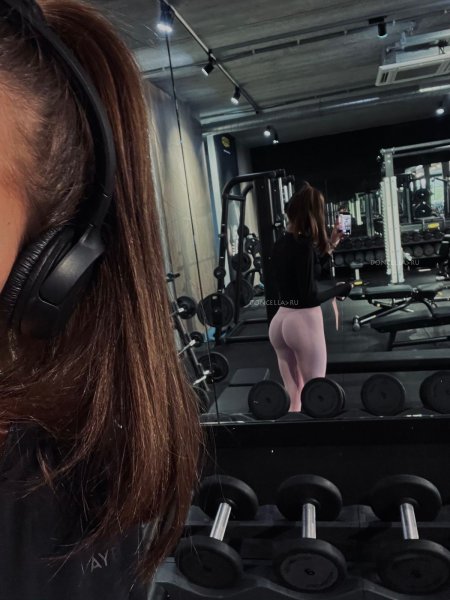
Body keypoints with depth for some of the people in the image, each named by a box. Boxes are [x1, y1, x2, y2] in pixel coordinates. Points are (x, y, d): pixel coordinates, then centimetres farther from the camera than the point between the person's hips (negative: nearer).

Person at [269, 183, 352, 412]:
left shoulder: (280, 245, 7)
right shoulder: (304, 244, -17)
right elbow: (309, 296, -19)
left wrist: (330, 246, 17)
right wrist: (339, 289, -3)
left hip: (280, 321, 8)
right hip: (304, 322, -8)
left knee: (294, 398, 17)